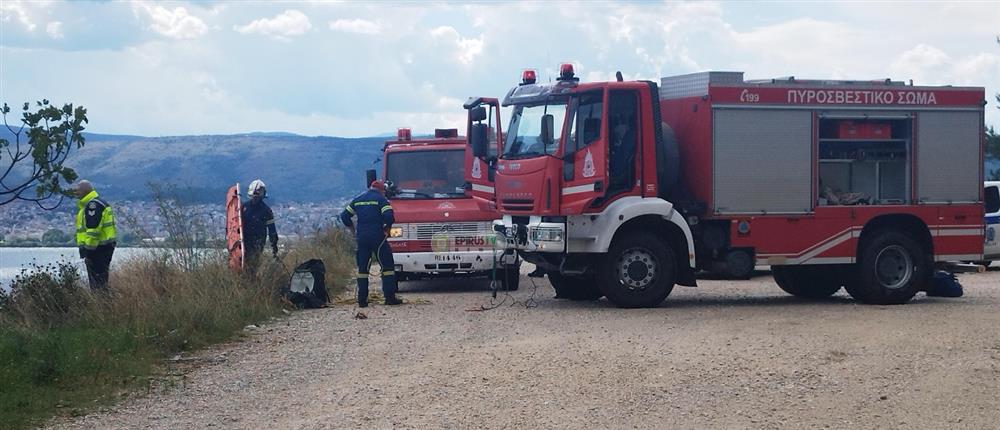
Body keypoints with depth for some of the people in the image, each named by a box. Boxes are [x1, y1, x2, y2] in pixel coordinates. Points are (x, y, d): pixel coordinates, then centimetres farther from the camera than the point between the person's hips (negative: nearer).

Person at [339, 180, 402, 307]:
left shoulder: (357, 200, 15)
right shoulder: (380, 199, -2)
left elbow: (344, 216, 15)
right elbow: (389, 216, -14)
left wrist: (353, 230, 21)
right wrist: (386, 229, 2)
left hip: (361, 238, 5)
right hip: (377, 237, -5)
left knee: (362, 268, 10)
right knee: (387, 266, 2)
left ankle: (362, 299, 6)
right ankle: (390, 297, -4)